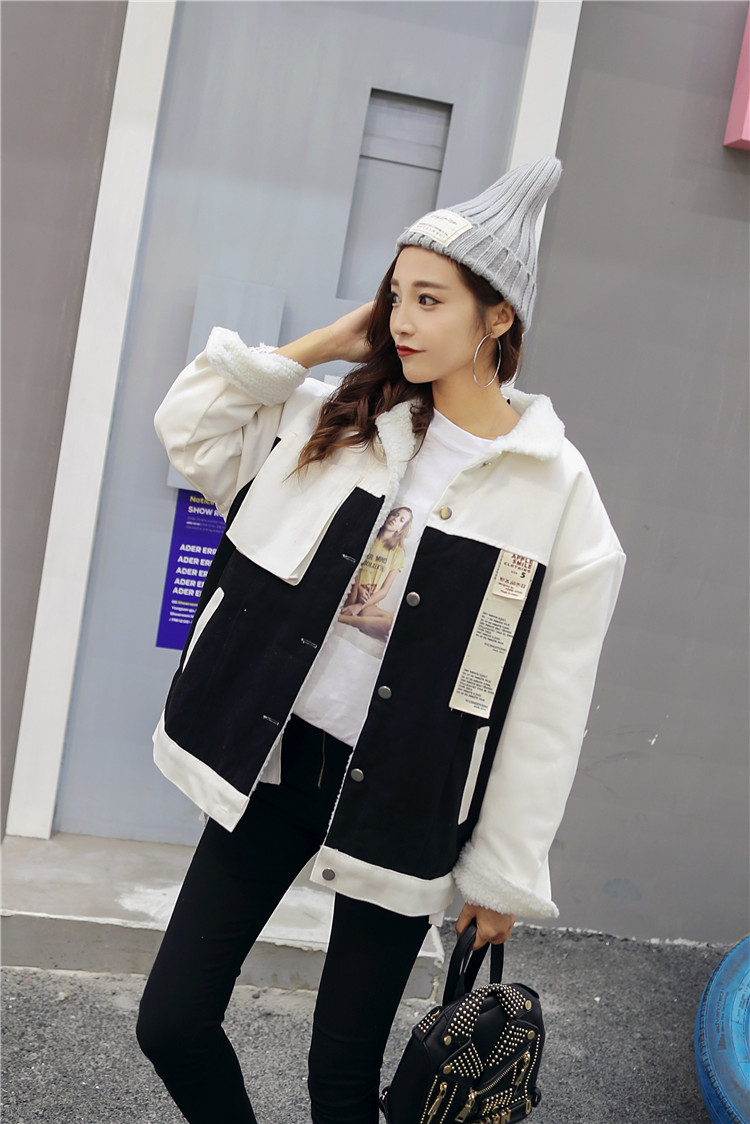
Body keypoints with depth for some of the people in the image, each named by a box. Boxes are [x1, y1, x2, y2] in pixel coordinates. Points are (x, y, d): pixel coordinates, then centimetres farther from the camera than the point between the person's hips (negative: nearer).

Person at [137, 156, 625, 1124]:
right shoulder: (338, 421, 2)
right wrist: (325, 344, -1)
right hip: (276, 762, 4)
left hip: (401, 799, -3)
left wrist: (503, 872, -2)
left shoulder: (556, 493, -10)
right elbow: (188, 422, 7)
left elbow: (546, 708, -7)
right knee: (171, 1022, 8)